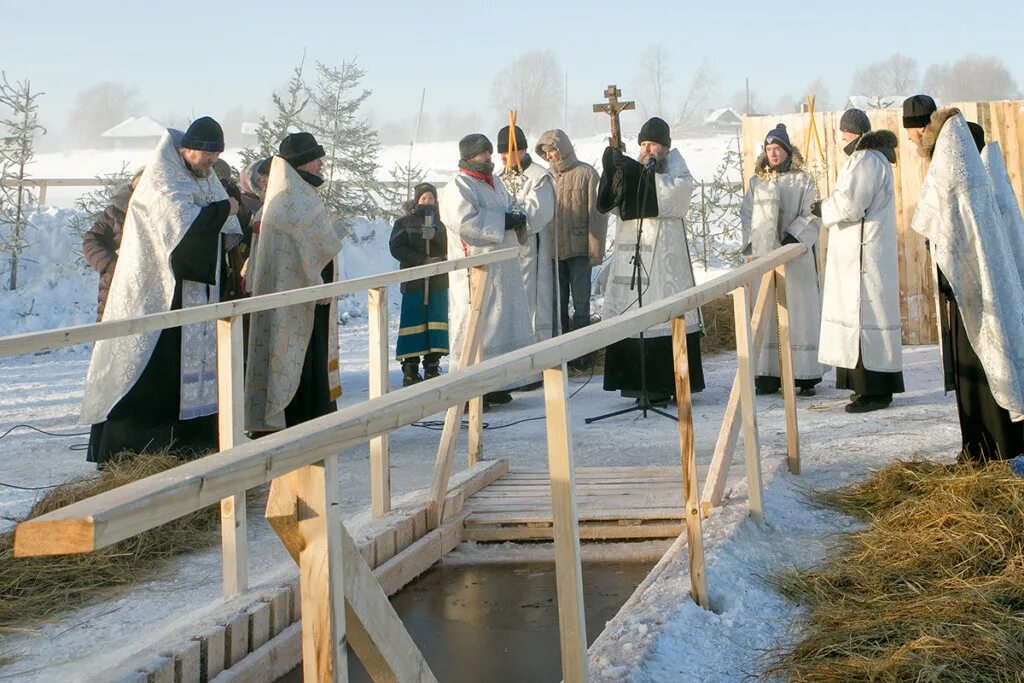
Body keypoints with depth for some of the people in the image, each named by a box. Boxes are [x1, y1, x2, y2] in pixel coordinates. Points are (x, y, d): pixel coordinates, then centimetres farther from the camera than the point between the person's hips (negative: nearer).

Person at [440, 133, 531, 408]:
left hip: (502, 266, 9)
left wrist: (518, 218, 1)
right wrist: (504, 221, -16)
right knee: (475, 324, -8)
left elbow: (510, 209, 25)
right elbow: (466, 222, -22)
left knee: (499, 322, 12)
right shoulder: (458, 187, -10)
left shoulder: (494, 182, 18)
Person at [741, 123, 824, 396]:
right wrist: (750, 244, 3)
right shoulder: (756, 182, 15)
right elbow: (746, 215, 16)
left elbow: (813, 215, -3)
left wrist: (794, 235, -16)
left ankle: (805, 375, -2)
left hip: (795, 257, -3)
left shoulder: (803, 182, 4)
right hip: (763, 256, 3)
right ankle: (768, 374, 4)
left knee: (798, 311, -4)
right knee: (766, 314, 1)